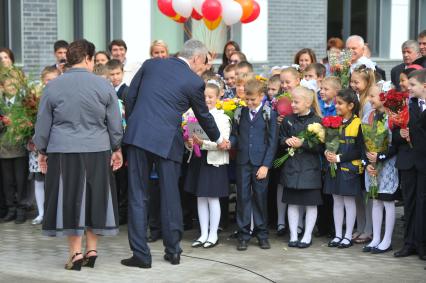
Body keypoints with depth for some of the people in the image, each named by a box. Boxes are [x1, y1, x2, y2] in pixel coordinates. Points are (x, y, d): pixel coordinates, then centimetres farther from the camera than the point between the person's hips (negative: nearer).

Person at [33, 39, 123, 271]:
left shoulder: (53, 87, -1)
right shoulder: (103, 86, -1)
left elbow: (43, 123, 4)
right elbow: (114, 123, 3)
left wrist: (42, 151, 15)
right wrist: (116, 148, 15)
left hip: (63, 153, 0)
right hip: (97, 152, 1)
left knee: (70, 200, 6)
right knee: (94, 199, 12)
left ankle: (75, 253, 6)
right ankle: (91, 250, 15)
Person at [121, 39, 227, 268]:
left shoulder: (150, 64, 9)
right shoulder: (194, 82, 1)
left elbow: (130, 98, 10)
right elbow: (204, 115, 13)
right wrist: (218, 139, 30)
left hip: (137, 135, 2)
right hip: (167, 141, -2)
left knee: (138, 197, 5)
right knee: (170, 196, 13)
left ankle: (141, 255, 5)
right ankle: (173, 250, 21)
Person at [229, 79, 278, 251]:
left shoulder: (269, 114, 0)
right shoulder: (240, 113, 9)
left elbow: (272, 142, -2)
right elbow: (235, 135, 14)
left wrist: (266, 165, -8)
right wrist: (229, 142, -10)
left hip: (260, 163, -2)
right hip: (243, 162, 2)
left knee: (260, 197, 4)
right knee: (243, 197, 2)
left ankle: (261, 233, 16)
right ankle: (243, 235, 9)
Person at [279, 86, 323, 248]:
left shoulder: (317, 121, -8)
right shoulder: (288, 120, 5)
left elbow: (321, 146, -11)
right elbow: (281, 139, 14)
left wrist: (302, 144, -19)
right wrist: (287, 141, -8)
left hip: (310, 167, -4)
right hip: (291, 166, 4)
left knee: (311, 203, 5)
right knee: (292, 203, 8)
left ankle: (307, 236, 16)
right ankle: (293, 235, 17)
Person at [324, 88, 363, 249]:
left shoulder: (357, 124, -9)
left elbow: (359, 150, -12)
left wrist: (339, 157, -17)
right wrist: (327, 153, -7)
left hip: (349, 168, -6)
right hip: (334, 167, 6)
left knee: (349, 201, 1)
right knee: (337, 201, 10)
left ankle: (348, 236, 9)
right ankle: (338, 235, 17)